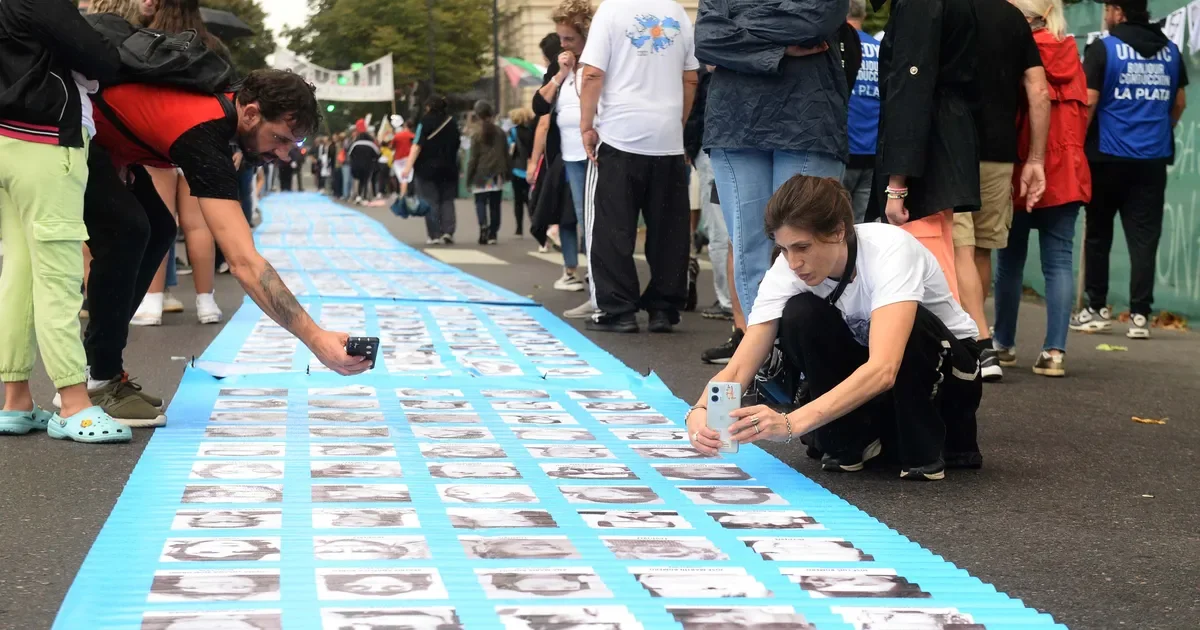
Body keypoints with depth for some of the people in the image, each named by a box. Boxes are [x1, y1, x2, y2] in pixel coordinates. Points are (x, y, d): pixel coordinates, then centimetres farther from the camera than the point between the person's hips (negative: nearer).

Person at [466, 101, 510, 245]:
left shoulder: (477, 135, -4)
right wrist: (506, 172, 16)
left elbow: (473, 158, -4)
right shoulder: (500, 132, 5)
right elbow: (506, 153, 8)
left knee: (480, 202, -1)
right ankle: (493, 234, 7)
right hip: (497, 174, 3)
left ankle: (484, 227, -25)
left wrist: (469, 178, 1)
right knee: (495, 205, 7)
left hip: (481, 174, -3)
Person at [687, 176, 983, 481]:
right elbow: (740, 366, -25)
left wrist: (791, 422, -57)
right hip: (866, 374, 4)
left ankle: (925, 447, -14)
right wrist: (702, 411, -48)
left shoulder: (890, 250, -34)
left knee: (911, 323, -37)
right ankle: (852, 440, -9)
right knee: (800, 315, -25)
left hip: (946, 367, -4)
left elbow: (883, 371, -47)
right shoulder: (788, 268, -20)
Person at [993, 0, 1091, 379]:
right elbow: (1081, 110, 10)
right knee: (1059, 262, 2)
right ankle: (1054, 352, -4)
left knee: (1010, 260, 9)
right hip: (1067, 172, 3)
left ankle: (1004, 344, 18)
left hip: (1019, 171, -3)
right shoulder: (1070, 53, 4)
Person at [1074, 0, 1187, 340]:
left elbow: (1088, 101, -11)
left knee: (1098, 234, 10)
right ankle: (1140, 315, -2)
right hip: (1154, 158, 3)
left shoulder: (1103, 48, -8)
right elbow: (1179, 102, 17)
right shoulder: (1170, 50, 8)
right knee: (1144, 237, 2)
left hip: (1109, 155, -3)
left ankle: (1097, 309, 14)